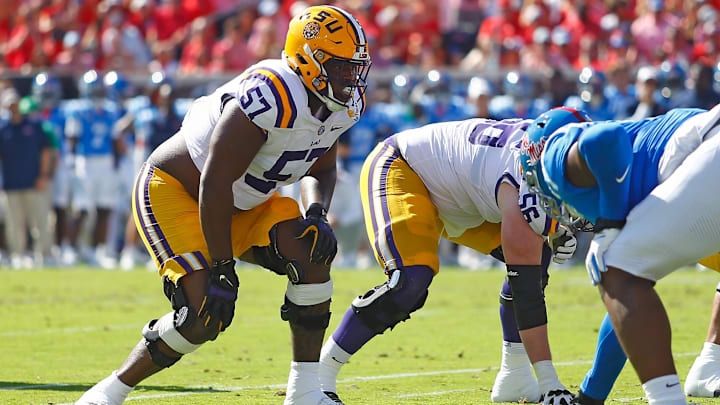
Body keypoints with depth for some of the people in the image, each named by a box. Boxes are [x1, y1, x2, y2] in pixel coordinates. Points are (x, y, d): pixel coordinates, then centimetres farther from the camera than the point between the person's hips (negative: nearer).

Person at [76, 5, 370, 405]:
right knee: (204, 315, -21)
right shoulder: (270, 98, -32)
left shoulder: (342, 105, -4)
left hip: (241, 203, 8)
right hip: (172, 192, -8)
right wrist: (222, 267, -25)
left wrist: (317, 215, -9)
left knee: (312, 247, -14)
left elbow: (321, 169, 14)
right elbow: (215, 185, -30)